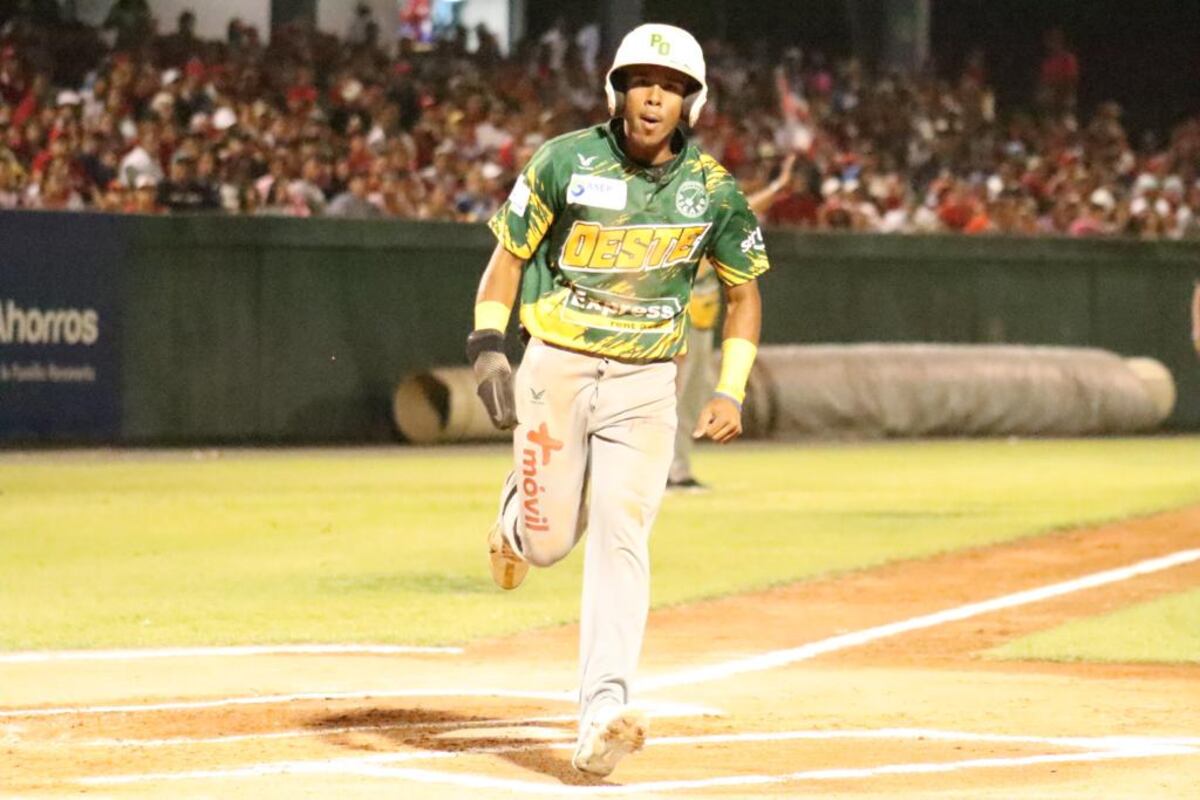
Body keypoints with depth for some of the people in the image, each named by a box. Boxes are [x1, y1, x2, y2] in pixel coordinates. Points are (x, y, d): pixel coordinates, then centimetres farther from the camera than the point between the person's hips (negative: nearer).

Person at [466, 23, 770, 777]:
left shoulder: (714, 190, -3)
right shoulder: (567, 162, -7)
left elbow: (744, 291, 10)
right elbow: (509, 255, 2)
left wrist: (731, 390, 0)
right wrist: (490, 348, -11)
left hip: (646, 384, 0)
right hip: (556, 367, 0)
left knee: (620, 536, -14)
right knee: (549, 541, 1)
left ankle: (603, 713, -19)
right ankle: (518, 515, 41)